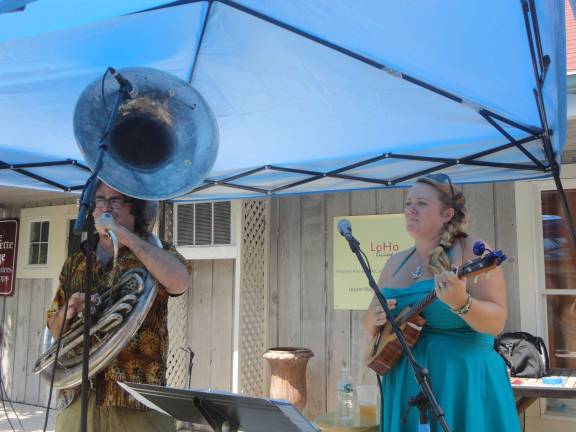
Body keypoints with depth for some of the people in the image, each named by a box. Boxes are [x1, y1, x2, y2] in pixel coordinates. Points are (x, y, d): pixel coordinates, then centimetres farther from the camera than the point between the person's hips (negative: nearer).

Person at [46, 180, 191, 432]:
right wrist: (68, 311, -7)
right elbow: (55, 329, 16)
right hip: (78, 396, 4)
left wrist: (126, 235, -19)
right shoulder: (76, 263, 12)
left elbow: (179, 282, -24)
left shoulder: (156, 253, 0)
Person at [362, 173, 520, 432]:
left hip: (462, 382, -5)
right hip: (404, 385, 6)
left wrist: (460, 302, -33)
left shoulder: (472, 252, -8)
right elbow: (371, 327, 14)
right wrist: (374, 318, -8)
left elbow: (497, 322, -15)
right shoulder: (395, 263, 8)